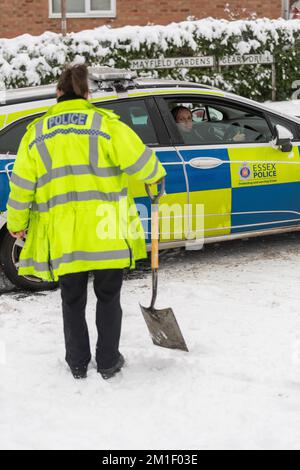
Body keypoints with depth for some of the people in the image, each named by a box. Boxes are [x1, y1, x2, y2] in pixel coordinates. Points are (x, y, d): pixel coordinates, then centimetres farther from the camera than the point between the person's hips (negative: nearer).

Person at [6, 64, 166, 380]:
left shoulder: (37, 131, 8)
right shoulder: (104, 123, -2)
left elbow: (22, 184, 8)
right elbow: (137, 159, -8)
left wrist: (17, 223, 20)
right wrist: (156, 175, 14)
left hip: (62, 235, 2)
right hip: (106, 231, -2)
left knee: (72, 301, 16)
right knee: (108, 298, 14)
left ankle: (78, 364, 22)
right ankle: (108, 362, 18)